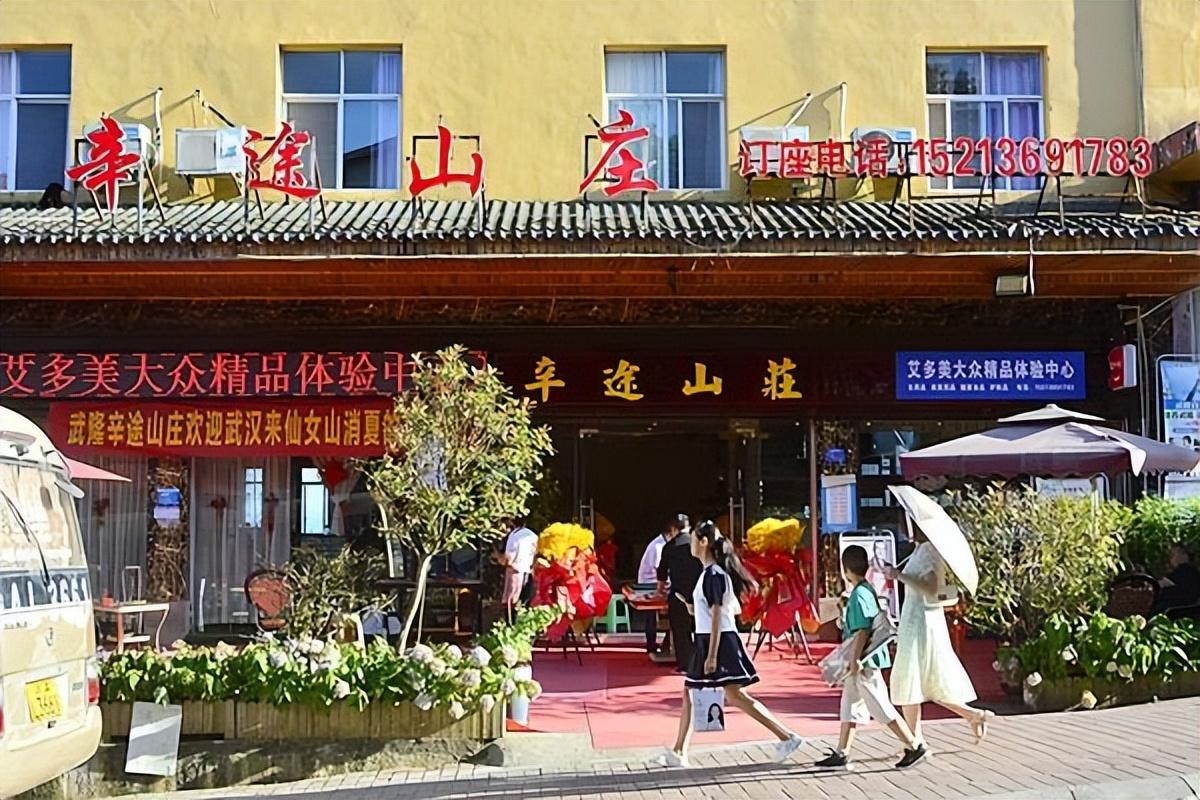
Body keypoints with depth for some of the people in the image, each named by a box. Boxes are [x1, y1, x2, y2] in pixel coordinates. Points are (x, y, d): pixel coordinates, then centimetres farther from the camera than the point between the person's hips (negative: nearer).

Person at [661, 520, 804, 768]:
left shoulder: (713, 574, -15)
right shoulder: (712, 572, 14)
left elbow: (717, 616, -19)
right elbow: (736, 608, 17)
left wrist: (712, 655, -22)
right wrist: (698, 608, 14)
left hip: (720, 641, -10)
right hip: (706, 641, 10)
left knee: (735, 695, -12)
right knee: (689, 694, 11)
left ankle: (786, 737, -8)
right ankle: (678, 753, 15)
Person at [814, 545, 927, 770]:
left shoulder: (859, 595, -18)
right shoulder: (868, 590, 10)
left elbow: (862, 631, -23)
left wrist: (855, 660, -22)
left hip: (864, 661, -10)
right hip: (865, 660, 10)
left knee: (881, 708, -3)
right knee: (849, 707, 13)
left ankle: (914, 747, 3)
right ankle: (841, 754, 18)